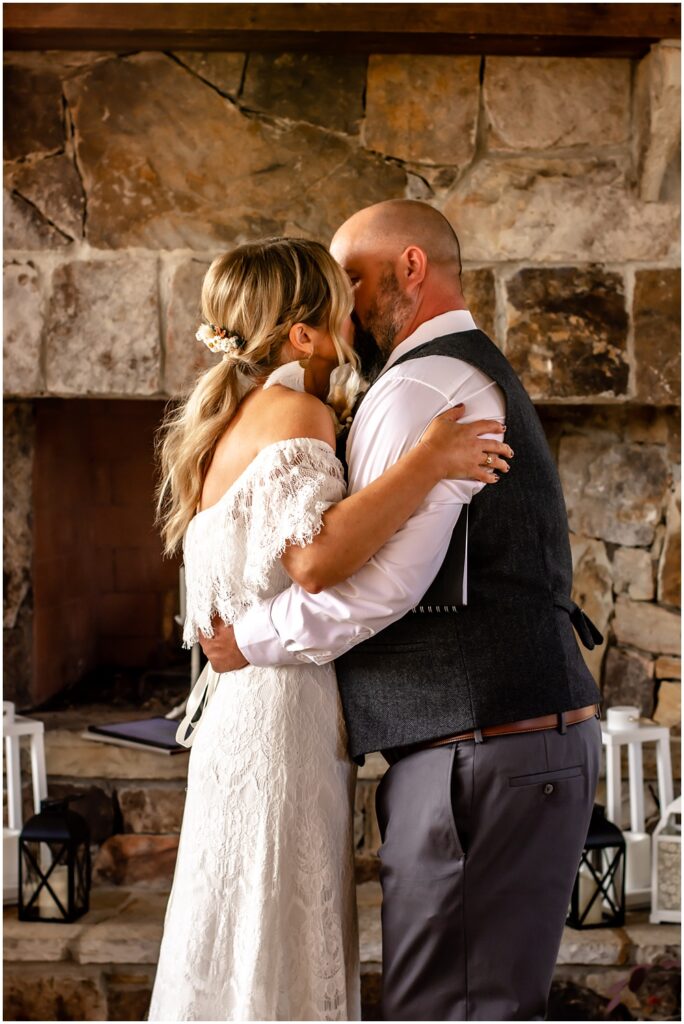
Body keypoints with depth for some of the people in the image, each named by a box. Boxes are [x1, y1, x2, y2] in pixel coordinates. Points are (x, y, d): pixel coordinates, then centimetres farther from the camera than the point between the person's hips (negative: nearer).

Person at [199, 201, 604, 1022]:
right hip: (539, 733, 10)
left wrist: (250, 638, -8)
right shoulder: (481, 375, 23)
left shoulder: (422, 385, -11)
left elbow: (385, 579, -21)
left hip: (482, 754, -10)